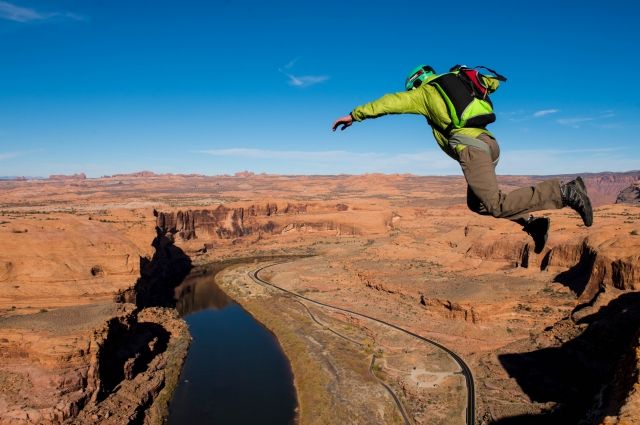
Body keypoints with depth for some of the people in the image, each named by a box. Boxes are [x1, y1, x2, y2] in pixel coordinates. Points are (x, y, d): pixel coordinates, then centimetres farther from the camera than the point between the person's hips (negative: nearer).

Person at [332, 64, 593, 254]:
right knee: (477, 203, 19)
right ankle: (532, 223, 7)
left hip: (471, 148, -8)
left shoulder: (424, 92, 11)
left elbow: (389, 103, 9)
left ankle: (564, 192, -21)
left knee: (496, 206, -13)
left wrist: (354, 115, 16)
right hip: (489, 143, 8)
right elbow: (493, 83, 38)